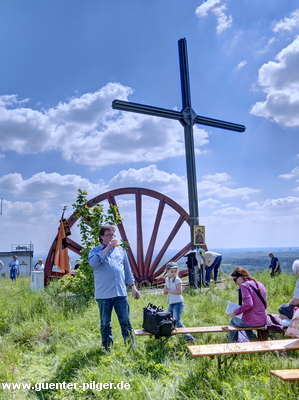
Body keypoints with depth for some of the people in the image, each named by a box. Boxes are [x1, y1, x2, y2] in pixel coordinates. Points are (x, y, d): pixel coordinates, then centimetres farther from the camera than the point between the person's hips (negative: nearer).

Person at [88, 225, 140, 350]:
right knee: (105, 323, 8)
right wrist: (107, 248, -17)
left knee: (126, 321, 5)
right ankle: (107, 348, 21)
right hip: (104, 294, -2)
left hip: (121, 293, 2)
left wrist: (133, 286, 12)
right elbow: (93, 263, -19)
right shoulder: (95, 250, 4)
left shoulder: (120, 250, 13)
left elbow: (127, 270, 18)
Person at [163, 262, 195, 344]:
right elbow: (165, 292, 16)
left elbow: (179, 291, -21)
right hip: (171, 303, 8)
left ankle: (188, 337, -9)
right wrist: (165, 290, -7)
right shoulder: (167, 279, 10)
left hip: (178, 303, -8)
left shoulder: (177, 279, -11)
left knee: (177, 320, -14)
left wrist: (169, 290, -18)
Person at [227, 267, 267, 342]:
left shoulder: (244, 285, -14)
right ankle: (253, 339, 27)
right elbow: (265, 305, 13)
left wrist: (235, 312, -14)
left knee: (233, 320, 24)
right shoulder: (260, 284, 9)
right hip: (263, 322, 7)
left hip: (251, 322, -7)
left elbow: (248, 304, -25)